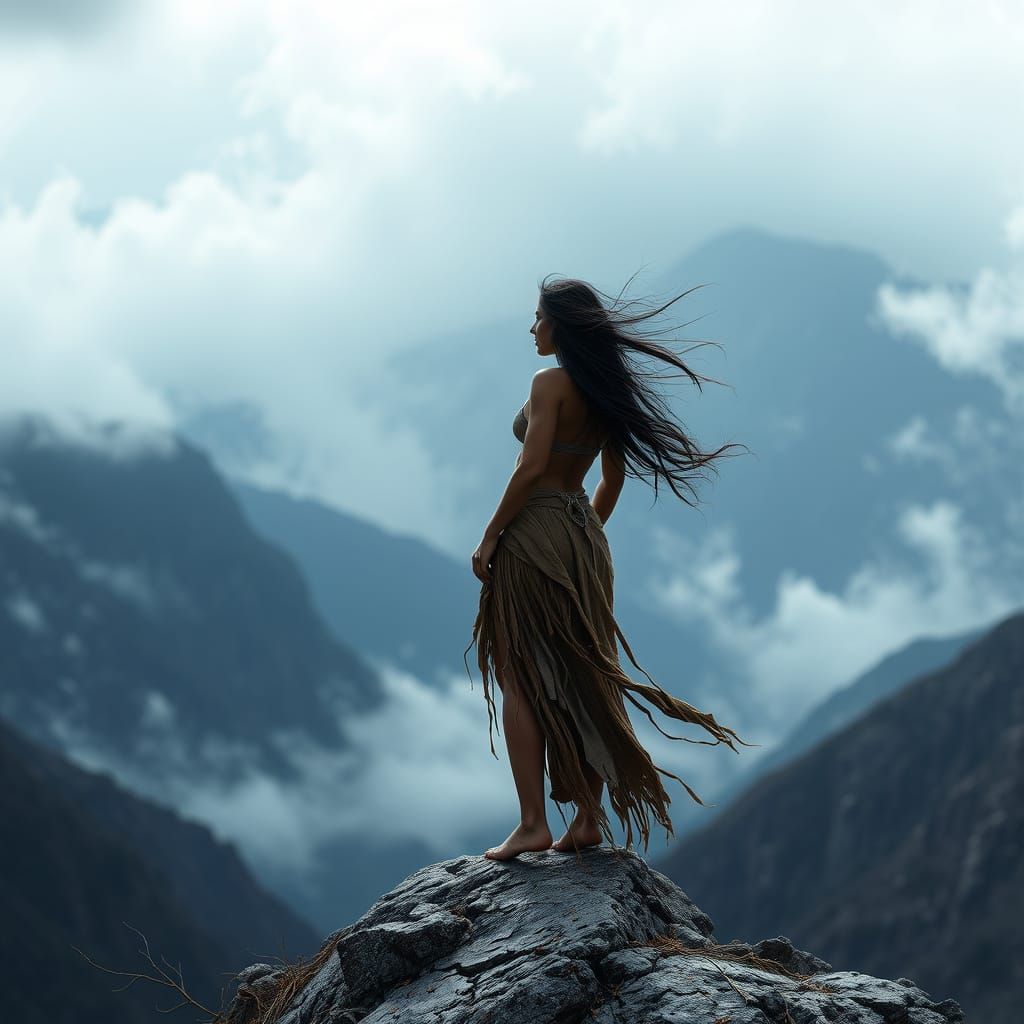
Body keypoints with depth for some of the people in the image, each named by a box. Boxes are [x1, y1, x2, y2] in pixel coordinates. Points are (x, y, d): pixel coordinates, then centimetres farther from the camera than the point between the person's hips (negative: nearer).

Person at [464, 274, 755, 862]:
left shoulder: (551, 383, -13)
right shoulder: (605, 392, 11)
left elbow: (531, 468, -20)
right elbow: (614, 481, 16)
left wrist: (490, 536, -14)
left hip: (535, 529, -8)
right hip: (585, 537, 8)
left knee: (519, 679, -4)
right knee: (581, 680, 9)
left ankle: (533, 823, -8)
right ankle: (590, 818, 9)